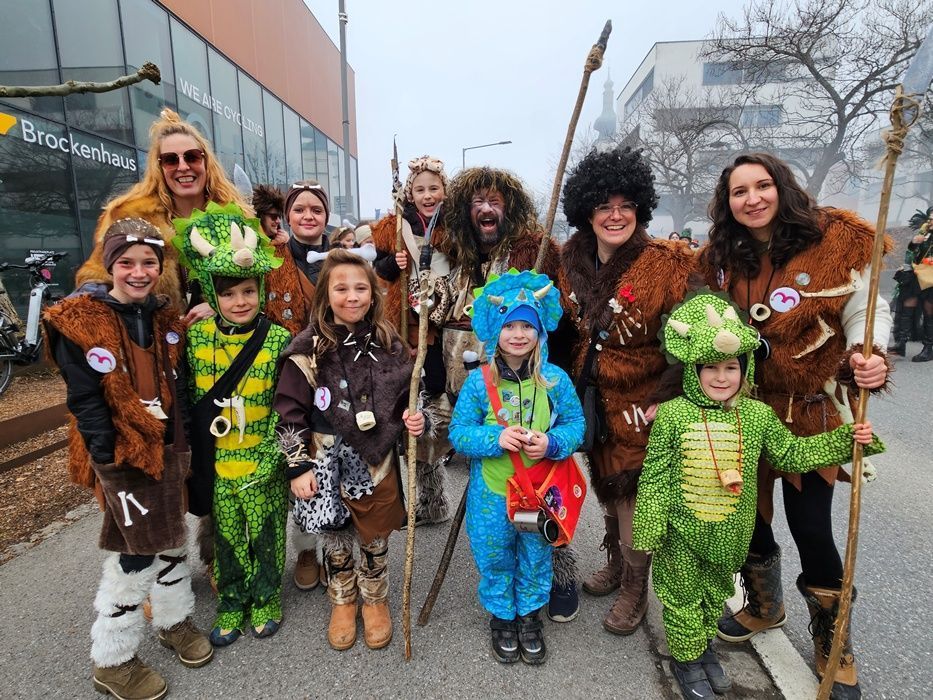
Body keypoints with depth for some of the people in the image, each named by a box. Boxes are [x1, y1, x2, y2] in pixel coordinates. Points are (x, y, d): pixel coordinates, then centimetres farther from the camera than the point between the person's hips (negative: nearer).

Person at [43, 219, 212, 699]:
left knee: (172, 539, 18)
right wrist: (112, 461, -15)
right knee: (136, 554, 3)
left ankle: (175, 621, 40)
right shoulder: (80, 323, -11)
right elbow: (86, 402, -13)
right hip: (124, 458, -5)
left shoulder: (166, 318, 6)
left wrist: (183, 443, 6)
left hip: (170, 449, 6)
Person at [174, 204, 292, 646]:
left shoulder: (278, 339, -12)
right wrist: (195, 454, 4)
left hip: (262, 463, -2)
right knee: (227, 538, 19)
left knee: (267, 536, 14)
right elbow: (189, 398, 5)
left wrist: (271, 456, -14)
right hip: (215, 464, 3)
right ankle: (231, 604, 40)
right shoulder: (196, 335, -3)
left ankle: (265, 600, 38)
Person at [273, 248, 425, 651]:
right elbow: (290, 412, -6)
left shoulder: (387, 343, -2)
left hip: (376, 459, 2)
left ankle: (375, 600, 42)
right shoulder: (309, 349, -10)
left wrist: (414, 419, -10)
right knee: (334, 536, 15)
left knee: (375, 537, 15)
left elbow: (405, 396, 10)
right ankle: (343, 602, 42)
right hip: (327, 461, -1)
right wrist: (298, 466, -7)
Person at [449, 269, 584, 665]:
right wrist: (496, 438, -26)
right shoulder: (479, 381, -12)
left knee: (536, 558, 20)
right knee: (495, 561, 18)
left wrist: (552, 443, -21)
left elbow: (575, 423, -1)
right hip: (492, 494, -1)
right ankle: (501, 619, 44)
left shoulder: (555, 379, -9)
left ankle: (530, 617, 46)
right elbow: (459, 433, -9)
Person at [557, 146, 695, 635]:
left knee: (632, 494, 5)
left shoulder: (666, 264, -16)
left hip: (639, 402, -5)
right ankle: (615, 564, 45)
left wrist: (667, 400, -16)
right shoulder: (572, 260, -1)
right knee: (605, 484, 20)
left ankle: (635, 589, 29)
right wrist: (571, 384, 7)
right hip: (592, 398, 5)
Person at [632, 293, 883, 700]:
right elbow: (654, 476, -12)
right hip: (682, 533, -3)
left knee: (716, 595, 24)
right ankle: (686, 658, 37)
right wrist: (649, 527, -10)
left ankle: (704, 645, 49)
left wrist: (847, 439, 1)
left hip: (729, 533, 4)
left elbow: (792, 454, 8)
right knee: (683, 597, 13)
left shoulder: (758, 415, -5)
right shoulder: (672, 415, -17)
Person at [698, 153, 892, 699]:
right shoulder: (721, 258, 1)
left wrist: (869, 353, -27)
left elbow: (864, 309, -5)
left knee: (810, 525, 0)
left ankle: (833, 643, 30)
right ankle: (765, 607, 44)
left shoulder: (832, 239, -9)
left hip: (812, 409, -3)